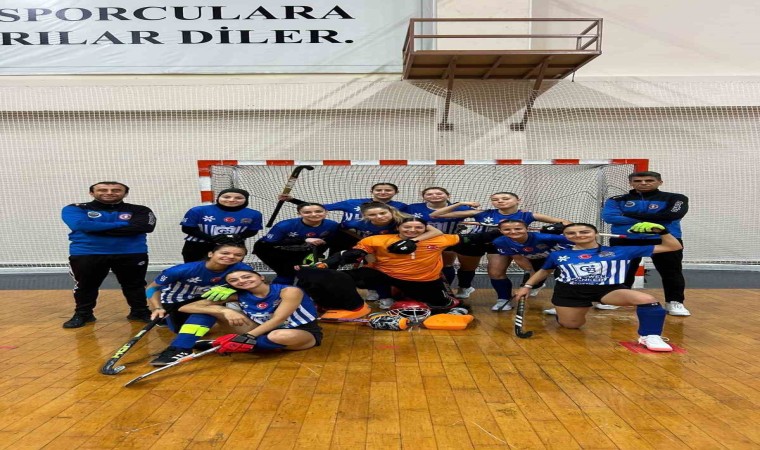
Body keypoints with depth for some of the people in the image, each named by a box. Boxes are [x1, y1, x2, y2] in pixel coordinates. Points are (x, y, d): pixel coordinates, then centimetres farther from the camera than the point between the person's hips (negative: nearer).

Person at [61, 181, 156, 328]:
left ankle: (140, 312, 23)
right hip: (85, 254, 0)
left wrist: (98, 229, -12)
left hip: (132, 254, 0)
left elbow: (144, 227, -17)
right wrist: (123, 224, -12)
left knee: (134, 285, 8)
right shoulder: (75, 209, 3)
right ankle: (82, 314, 29)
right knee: (85, 285, 9)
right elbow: (83, 225, -17)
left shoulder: (140, 210, 2)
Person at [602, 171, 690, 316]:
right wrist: (648, 220, -10)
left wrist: (631, 215, -11)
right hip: (625, 241, 1)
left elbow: (672, 215, -14)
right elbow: (609, 217, -12)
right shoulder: (617, 200, 5)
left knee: (671, 271, 2)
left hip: (666, 240, 0)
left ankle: (674, 302, 17)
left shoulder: (675, 199, 5)